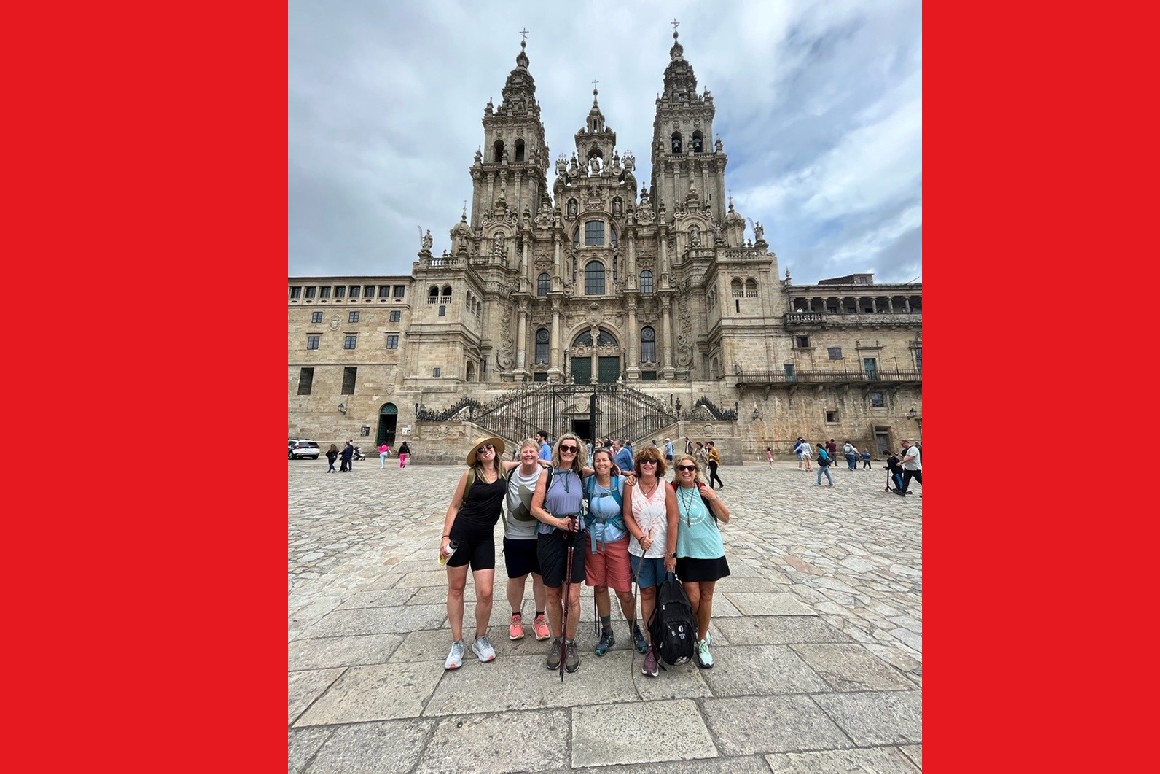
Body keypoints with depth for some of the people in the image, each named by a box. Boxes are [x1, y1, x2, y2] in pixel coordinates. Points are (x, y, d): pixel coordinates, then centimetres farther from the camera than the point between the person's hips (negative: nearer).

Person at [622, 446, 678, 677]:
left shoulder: (666, 487, -10)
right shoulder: (630, 486, -6)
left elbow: (673, 521, -9)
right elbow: (627, 516, -3)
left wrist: (671, 553, -9)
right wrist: (641, 537, -15)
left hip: (663, 551, -1)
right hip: (640, 550, 1)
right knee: (647, 593, 10)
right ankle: (650, 645, 23)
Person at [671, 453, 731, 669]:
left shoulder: (705, 491, -10)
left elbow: (725, 519, -8)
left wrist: (714, 499, -22)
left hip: (710, 551, 0)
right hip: (686, 553, 0)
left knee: (706, 597, 12)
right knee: (692, 597, 2)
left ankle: (702, 642, 33)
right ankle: (695, 629, 34)